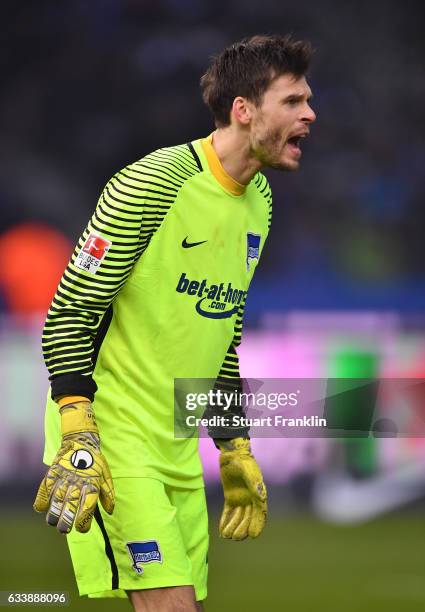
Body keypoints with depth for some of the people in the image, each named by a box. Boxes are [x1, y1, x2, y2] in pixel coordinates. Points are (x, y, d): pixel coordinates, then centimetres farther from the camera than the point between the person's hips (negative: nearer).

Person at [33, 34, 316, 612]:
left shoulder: (259, 200, 11)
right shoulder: (152, 185, -15)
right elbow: (69, 314, -15)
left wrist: (234, 448, 21)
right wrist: (80, 439, -23)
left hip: (180, 448, 8)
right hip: (112, 435, -8)